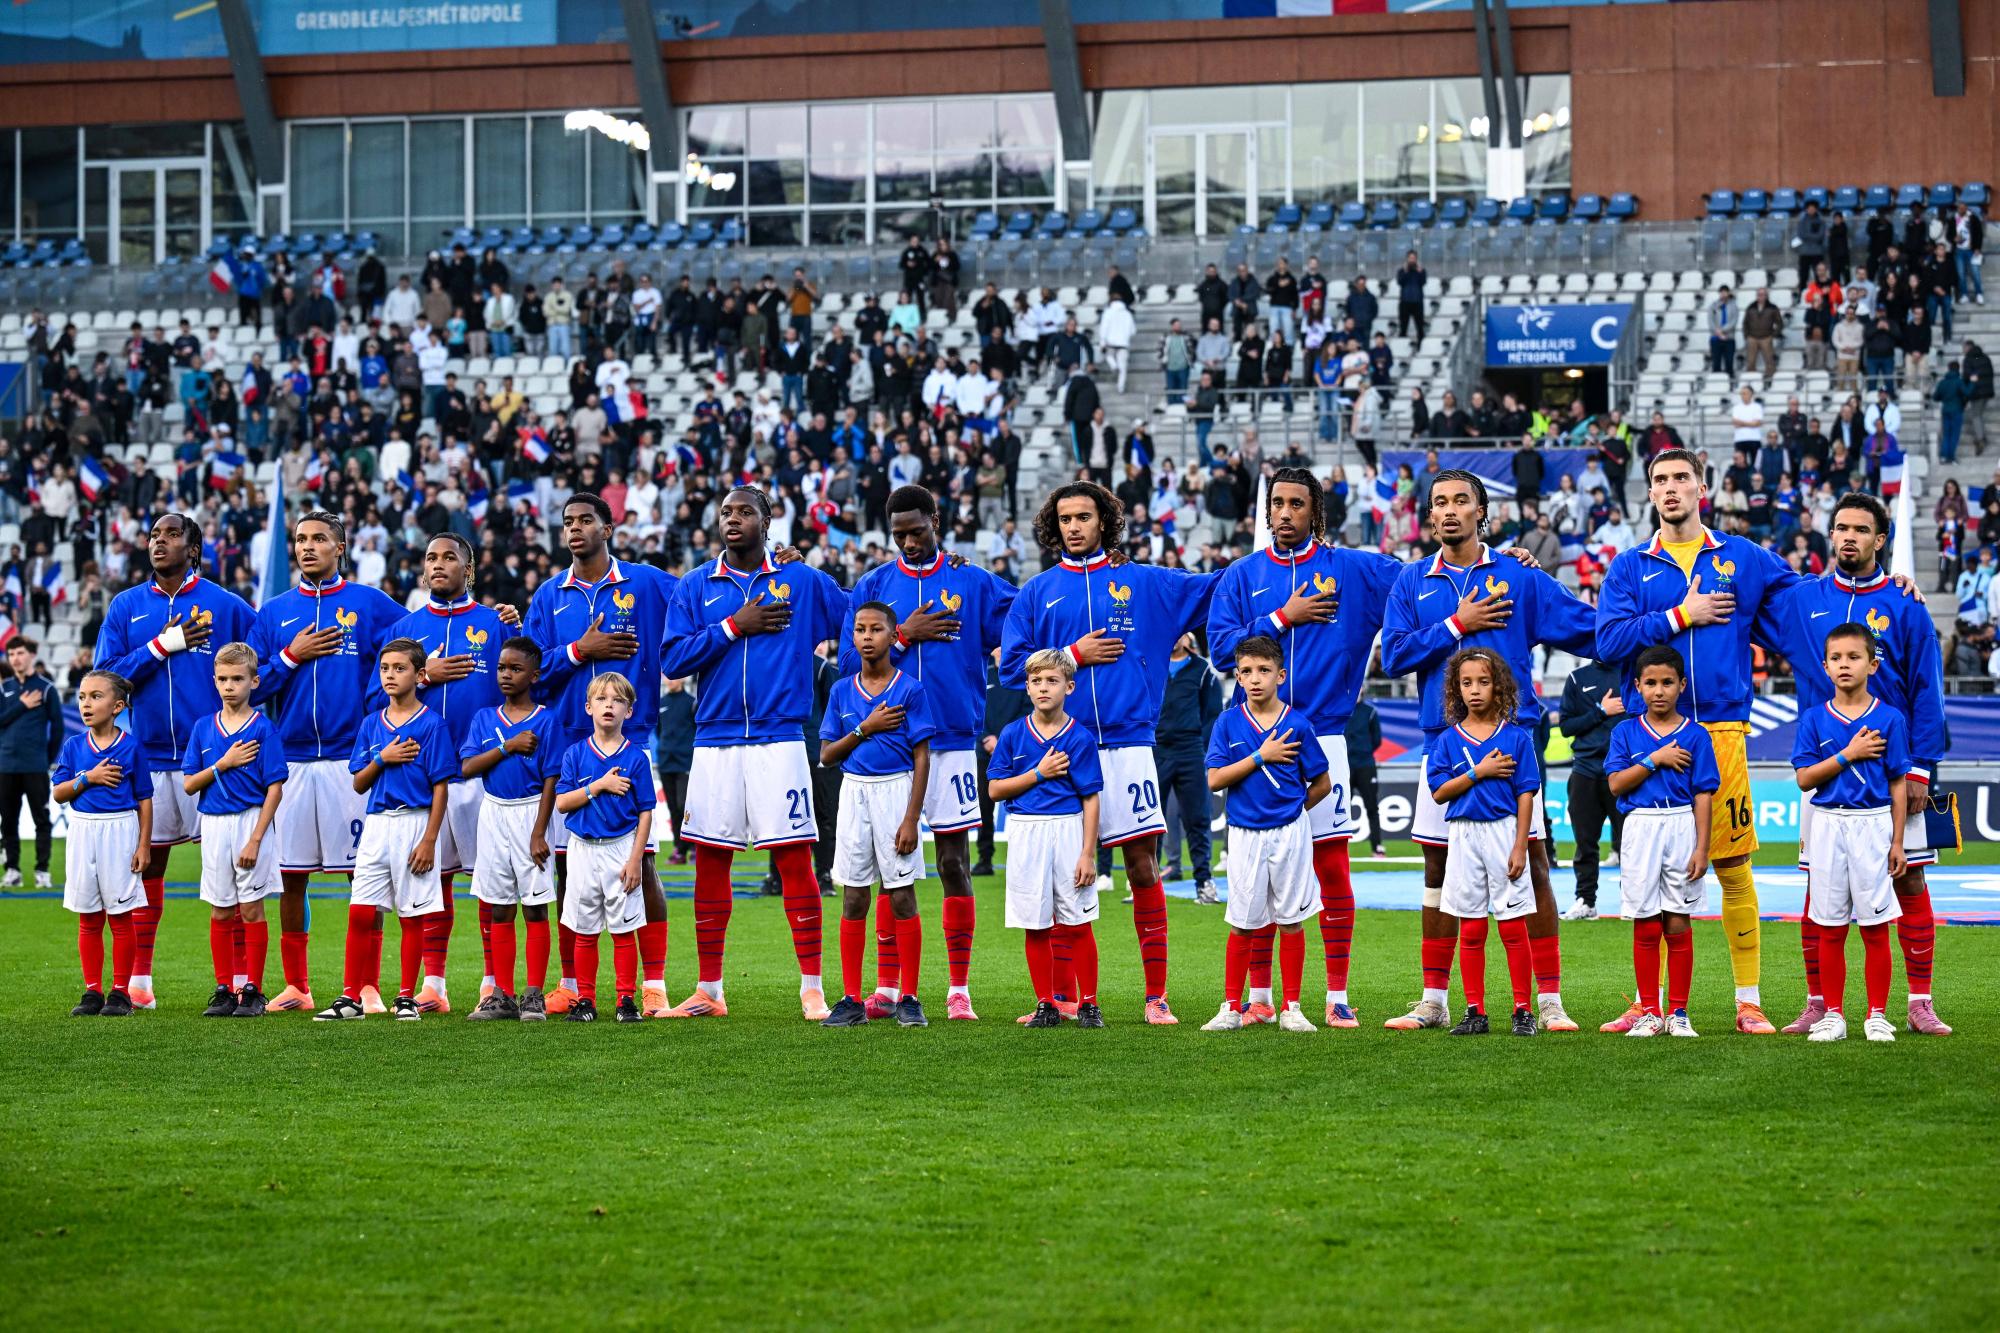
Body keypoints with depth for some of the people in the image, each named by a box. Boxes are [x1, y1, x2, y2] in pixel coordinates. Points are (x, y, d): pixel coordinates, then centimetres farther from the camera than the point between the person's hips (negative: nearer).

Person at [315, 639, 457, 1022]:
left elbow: (440, 788, -5)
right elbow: (359, 784, 11)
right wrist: (382, 759, -8)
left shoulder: (431, 725, -3)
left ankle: (406, 998, 10)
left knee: (413, 916, 2)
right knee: (360, 913, -1)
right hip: (377, 824, 4)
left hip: (414, 822, -4)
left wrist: (429, 840, -12)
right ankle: (351, 998, 2)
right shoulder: (371, 724, 11)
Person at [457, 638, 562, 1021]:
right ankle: (503, 996, 10)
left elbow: (550, 780, -6)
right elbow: (467, 767, -2)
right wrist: (509, 747, -13)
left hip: (529, 812, -4)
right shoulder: (484, 718, 9)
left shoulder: (544, 720, -3)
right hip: (493, 813, 4)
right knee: (499, 909, 6)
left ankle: (534, 996, 1)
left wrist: (539, 833, -12)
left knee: (535, 907, -2)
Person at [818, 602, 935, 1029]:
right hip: (854, 791, 3)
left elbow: (922, 759, -5)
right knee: (854, 899, 4)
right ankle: (852, 1001, 7)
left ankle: (908, 998, 4)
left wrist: (911, 820, -12)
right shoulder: (842, 690, 8)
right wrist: (866, 729, -9)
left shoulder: (910, 689, -3)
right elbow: (827, 754, 7)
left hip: (896, 790, -3)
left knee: (902, 897, -2)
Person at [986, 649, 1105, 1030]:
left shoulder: (1080, 738, -3)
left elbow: (1090, 799, -3)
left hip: (1068, 830, -2)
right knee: (1035, 926, 5)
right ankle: (1046, 1006, 13)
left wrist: (1088, 854, -8)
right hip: (1026, 833, 2)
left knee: (1077, 923, 0)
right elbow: (995, 789, 3)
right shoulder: (1013, 734, 4)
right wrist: (1039, 773, -9)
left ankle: (1088, 1004, 8)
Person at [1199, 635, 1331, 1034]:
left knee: (1291, 921, 4)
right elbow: (1214, 780, -9)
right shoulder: (1228, 723, 0)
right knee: (1243, 924, 5)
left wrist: (1291, 807, 7)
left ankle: (1291, 1009, 11)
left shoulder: (1297, 724, -3)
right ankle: (1232, 1008, 11)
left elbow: (1322, 784, 4)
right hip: (1245, 834, 0)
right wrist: (1261, 756, -13)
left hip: (1290, 833, 0)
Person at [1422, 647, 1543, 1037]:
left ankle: (1523, 1010, 4)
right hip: (1464, 834, 2)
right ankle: (1475, 1011, 11)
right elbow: (1438, 792, -1)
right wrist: (1479, 772, -11)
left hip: (1504, 832, -2)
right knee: (1470, 930, 6)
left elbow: (1525, 796, -2)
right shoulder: (1448, 740, 6)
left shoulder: (1516, 738, 0)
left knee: (1513, 928, -1)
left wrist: (1520, 848, -8)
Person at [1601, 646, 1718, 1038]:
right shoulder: (1626, 733, 7)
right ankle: (1648, 1011, 11)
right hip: (1641, 828, 1)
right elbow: (1616, 783, -3)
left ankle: (1678, 1012, 8)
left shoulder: (1695, 737, 2)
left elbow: (1703, 795, -1)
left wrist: (1702, 848, -7)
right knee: (1646, 927, 4)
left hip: (1682, 828, -1)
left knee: (1678, 925, 1)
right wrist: (1656, 760, -12)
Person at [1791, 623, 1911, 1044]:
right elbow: (1805, 778, -3)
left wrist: (1897, 841, -1)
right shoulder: (1814, 719, 3)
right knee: (1830, 929, 5)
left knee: (1875, 929, 1)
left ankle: (1877, 1015, 9)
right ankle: (1833, 1014, 12)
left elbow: (1898, 785, 2)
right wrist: (1849, 754, -12)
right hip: (1828, 824, 1)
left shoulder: (1889, 720, 0)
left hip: (1873, 824, -1)